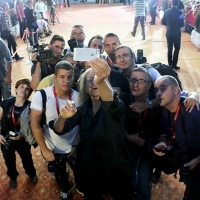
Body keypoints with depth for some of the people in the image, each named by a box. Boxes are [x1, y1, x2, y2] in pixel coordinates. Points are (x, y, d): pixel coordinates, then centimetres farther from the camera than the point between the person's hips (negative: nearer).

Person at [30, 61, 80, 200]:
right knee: (60, 174, 25)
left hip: (73, 147, 0)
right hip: (52, 149, 0)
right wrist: (44, 149, -16)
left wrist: (76, 145, -9)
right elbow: (35, 124, -18)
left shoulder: (78, 97, -17)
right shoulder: (41, 96, -22)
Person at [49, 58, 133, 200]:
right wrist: (62, 117, -36)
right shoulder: (82, 109, 1)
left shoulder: (115, 107, -9)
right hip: (91, 170, 3)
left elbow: (111, 103, -35)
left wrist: (101, 81, -57)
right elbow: (59, 130, -12)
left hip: (117, 169, -3)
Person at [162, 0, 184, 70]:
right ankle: (174, 64, 9)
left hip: (169, 33, 3)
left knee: (169, 49, 13)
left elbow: (163, 22, 0)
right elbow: (182, 24, -11)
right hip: (177, 33, -3)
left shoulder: (166, 12, -6)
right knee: (177, 49, 10)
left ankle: (170, 64, 17)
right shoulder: (179, 12, -15)